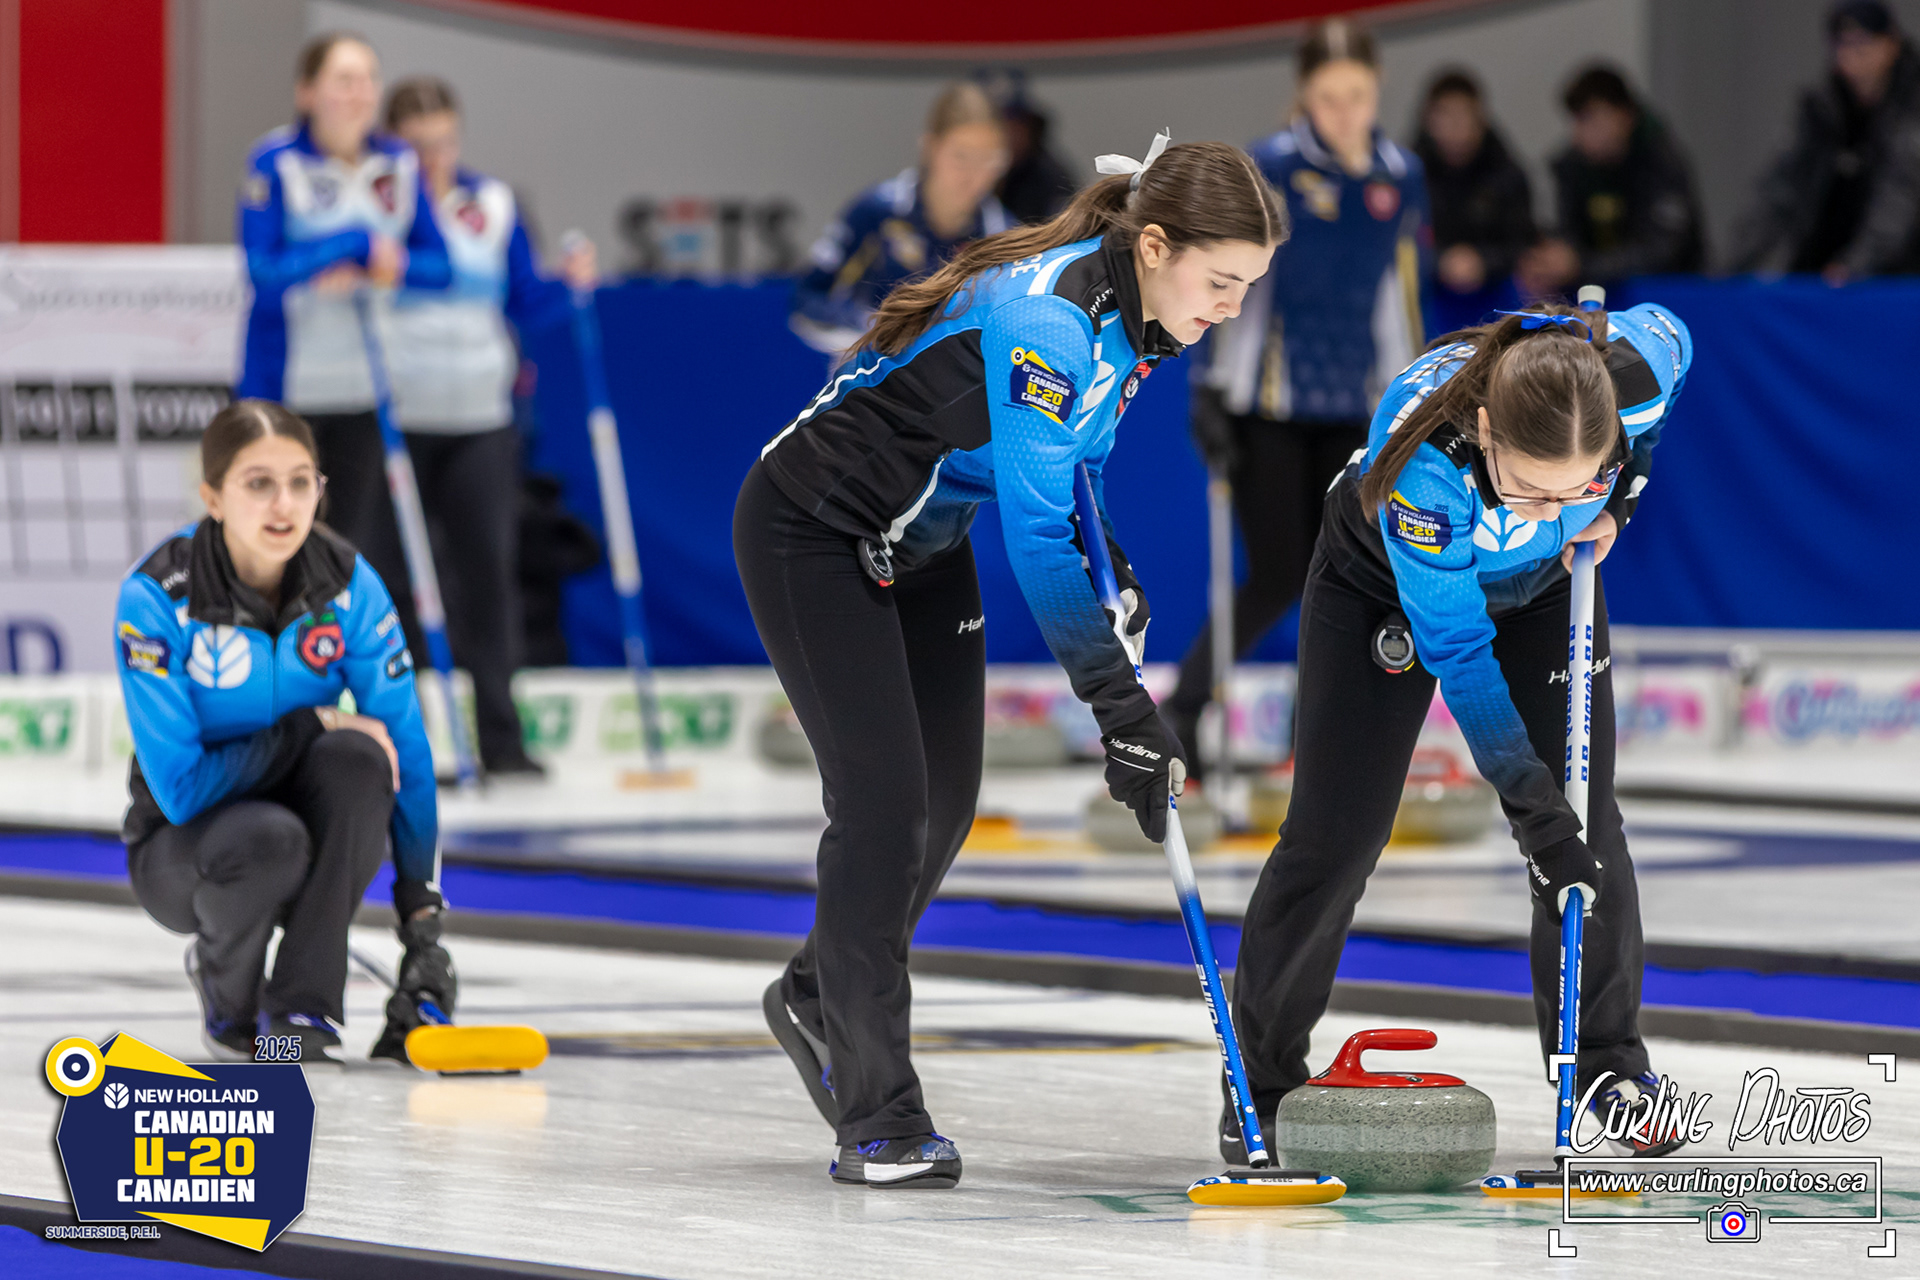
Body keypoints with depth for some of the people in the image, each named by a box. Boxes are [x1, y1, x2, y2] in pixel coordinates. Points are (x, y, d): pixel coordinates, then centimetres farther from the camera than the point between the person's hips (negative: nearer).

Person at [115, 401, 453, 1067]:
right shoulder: (156, 597, -22)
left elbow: (407, 757, -11)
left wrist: (423, 921, -17)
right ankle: (227, 995, -3)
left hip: (318, 830, 3)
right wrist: (307, 727, -22)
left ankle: (303, 1009, -21)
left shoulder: (349, 586, -12)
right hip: (183, 854, -3)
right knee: (268, 837, -37)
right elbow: (180, 787, -24)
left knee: (356, 757, -30)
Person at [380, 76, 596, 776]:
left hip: (481, 422, 3)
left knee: (488, 564, -4)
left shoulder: (492, 204, 10)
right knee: (396, 575, 0)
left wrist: (568, 284, -5)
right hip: (394, 420, -3)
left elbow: (525, 309, 13)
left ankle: (500, 736, -1)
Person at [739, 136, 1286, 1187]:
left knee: (945, 802, 9)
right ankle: (876, 1116, -6)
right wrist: (1122, 708, -34)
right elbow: (1034, 537, -35)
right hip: (812, 537, -9)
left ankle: (817, 996, 34)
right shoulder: (1045, 318, -33)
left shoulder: (1128, 319, -5)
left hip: (919, 546, 9)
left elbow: (1073, 473, 12)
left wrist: (1120, 588, -5)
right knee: (885, 800, -12)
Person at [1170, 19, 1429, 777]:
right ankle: (1181, 712, 8)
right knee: (1279, 577, -6)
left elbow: (1403, 297, 13)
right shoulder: (1269, 168, -10)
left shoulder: (1401, 177, 4)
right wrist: (1211, 391, -14)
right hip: (1270, 407, -4)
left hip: (1354, 411, 4)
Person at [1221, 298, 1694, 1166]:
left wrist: (1612, 505, -14)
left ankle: (1612, 1073, 9)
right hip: (1384, 583, -3)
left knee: (1587, 827, -5)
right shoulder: (1420, 450, -45)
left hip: (1544, 585, 3)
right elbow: (1454, 647, -37)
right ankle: (1263, 1085, 11)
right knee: (1333, 834, -3)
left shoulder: (1637, 369, -37)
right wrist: (1526, 798, -39)